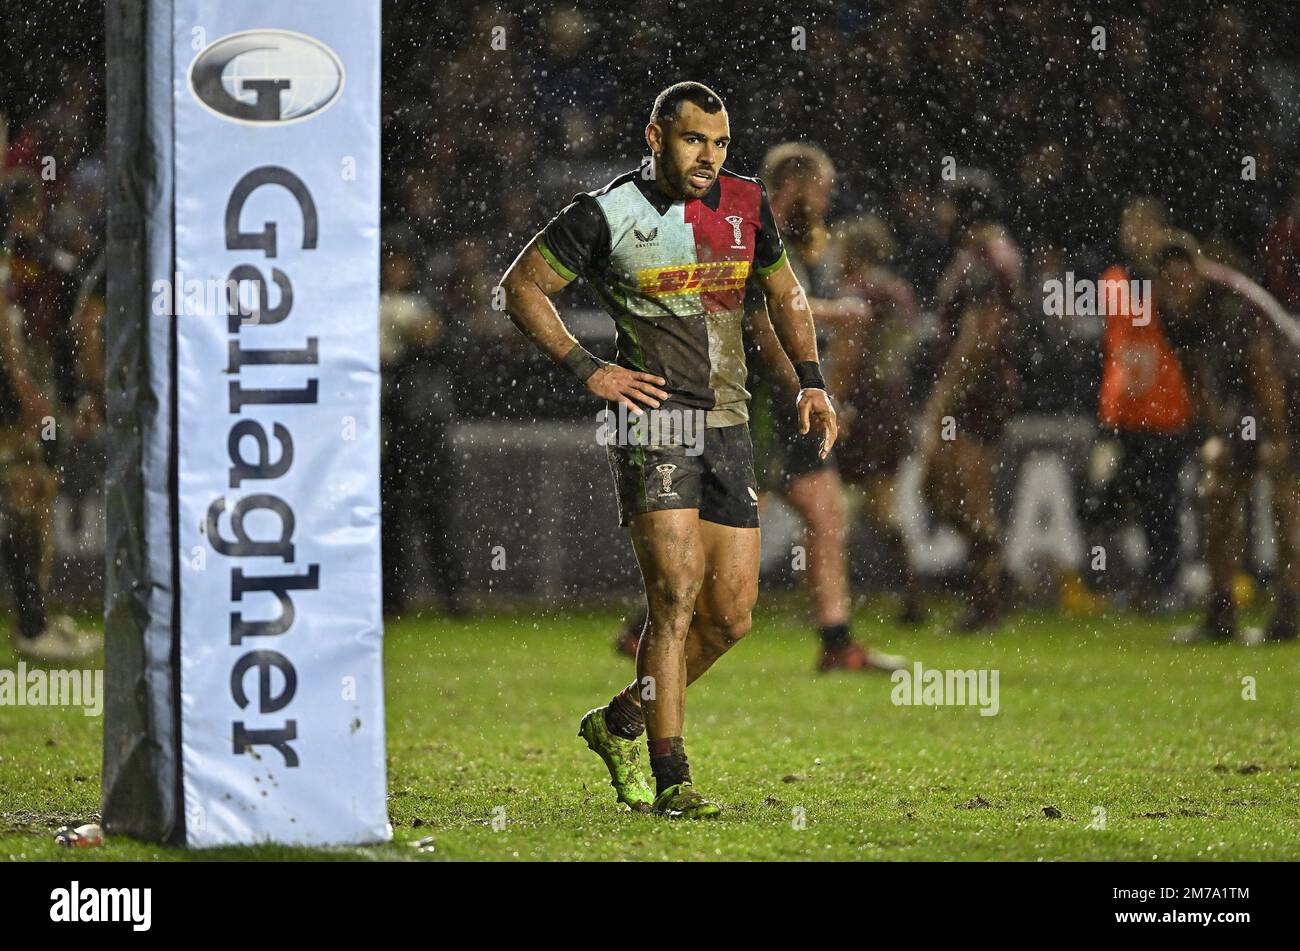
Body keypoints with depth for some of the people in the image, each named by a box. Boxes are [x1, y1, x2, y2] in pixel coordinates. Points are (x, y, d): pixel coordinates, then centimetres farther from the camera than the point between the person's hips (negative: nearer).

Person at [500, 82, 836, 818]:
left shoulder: (746, 203, 8)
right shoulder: (608, 214, -7)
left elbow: (785, 293, 22)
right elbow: (522, 287, 1)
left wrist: (812, 381, 10)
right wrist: (586, 369, -8)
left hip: (729, 426, 6)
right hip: (655, 418, -6)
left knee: (731, 614, 4)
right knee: (677, 595, -17)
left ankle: (622, 722, 25)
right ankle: (671, 780, -13)